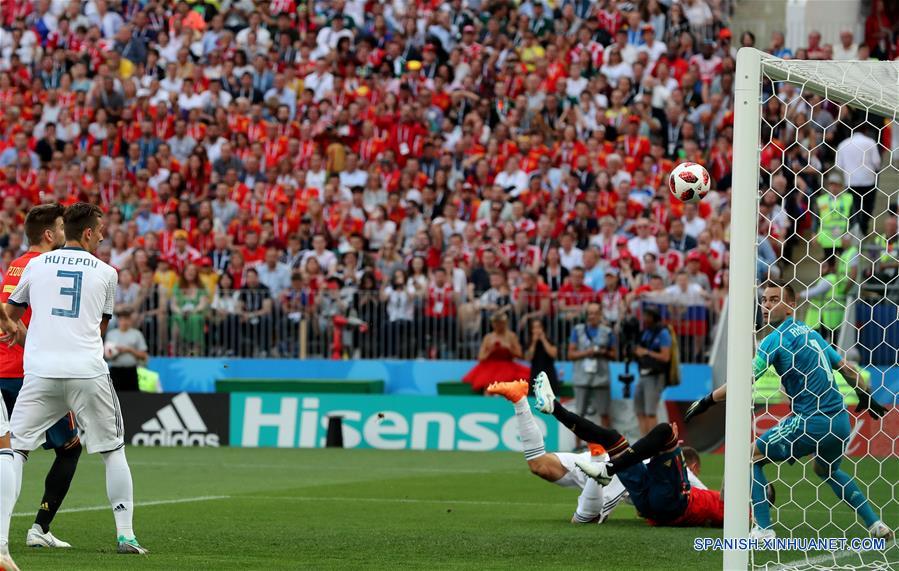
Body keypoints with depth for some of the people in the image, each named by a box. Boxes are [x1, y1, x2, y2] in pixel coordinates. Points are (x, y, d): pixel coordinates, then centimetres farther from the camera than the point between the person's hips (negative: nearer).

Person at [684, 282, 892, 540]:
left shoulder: (777, 337, -7)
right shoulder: (811, 333, 16)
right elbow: (848, 369, 22)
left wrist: (707, 401, -7)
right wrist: (867, 397, 37)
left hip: (811, 421, -8)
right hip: (841, 422, 8)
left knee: (753, 456, 6)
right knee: (827, 471, 34)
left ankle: (763, 529, -5)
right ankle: (875, 524, 26)